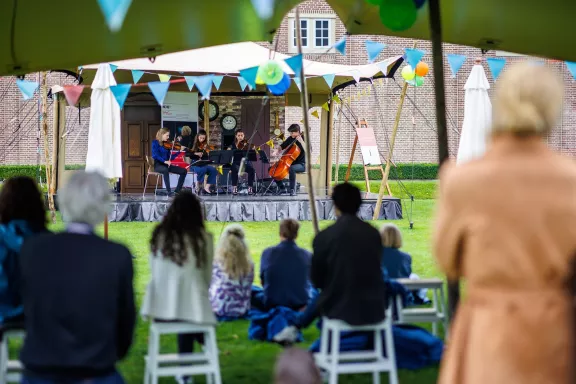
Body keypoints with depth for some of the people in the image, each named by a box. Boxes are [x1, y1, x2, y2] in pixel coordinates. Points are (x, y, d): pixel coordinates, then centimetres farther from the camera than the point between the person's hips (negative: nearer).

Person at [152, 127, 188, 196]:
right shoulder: (155, 143, -4)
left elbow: (170, 157, 9)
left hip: (166, 165, 7)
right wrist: (164, 161, -28)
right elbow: (155, 155, -18)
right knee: (165, 170, -41)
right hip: (158, 165, -7)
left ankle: (177, 191, -7)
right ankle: (169, 192, -41)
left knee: (183, 171, -7)